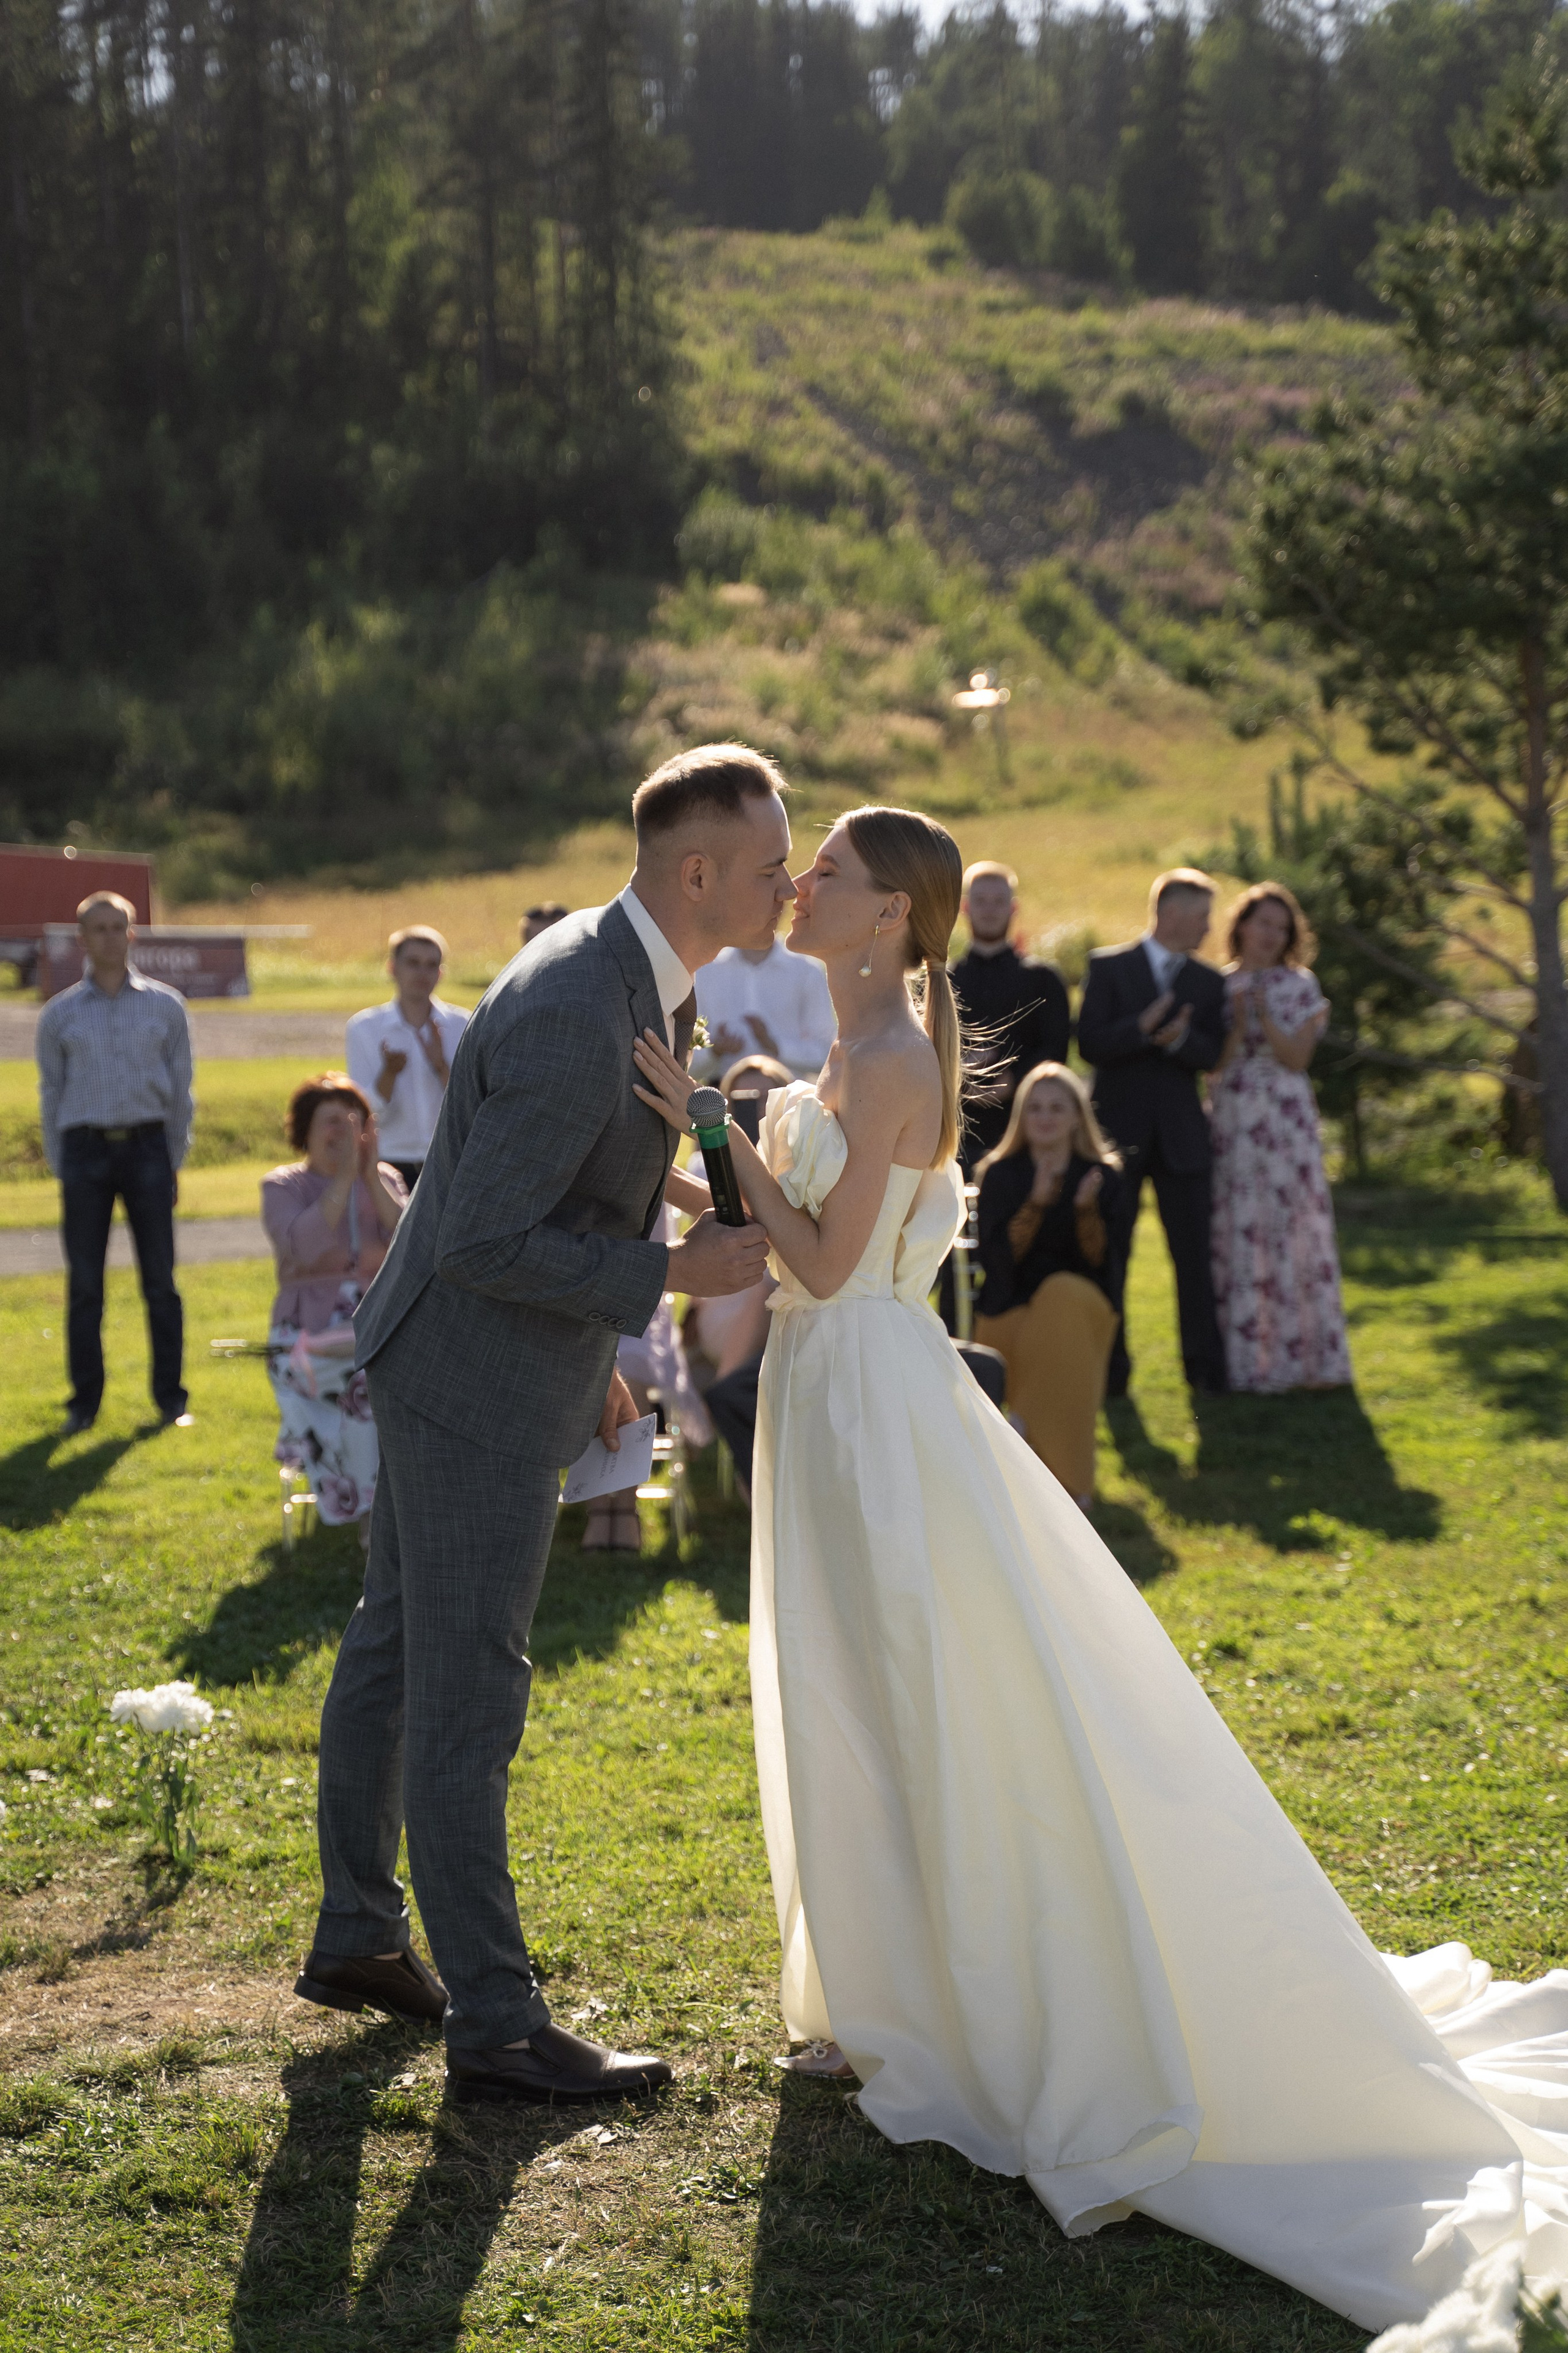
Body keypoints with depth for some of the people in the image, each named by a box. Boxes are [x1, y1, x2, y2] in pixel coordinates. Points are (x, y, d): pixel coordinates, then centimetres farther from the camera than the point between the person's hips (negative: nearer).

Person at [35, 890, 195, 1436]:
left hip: (148, 1146, 0)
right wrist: (59, 1166, 5)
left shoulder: (165, 1006, 7)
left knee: (160, 1281, 1)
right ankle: (84, 1401, 9)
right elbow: (50, 1094, 10)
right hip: (84, 1149, 0)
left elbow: (181, 1089, 10)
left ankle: (170, 1397, 9)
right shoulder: (59, 1014, 7)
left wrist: (174, 1162, 7)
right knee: (85, 1284, 1)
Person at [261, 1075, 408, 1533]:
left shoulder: (384, 1179, 14)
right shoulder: (281, 1186, 5)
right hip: (311, 1337, -3)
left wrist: (371, 1177, -8)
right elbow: (303, 1247, -17)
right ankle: (369, 1510, -22)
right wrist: (344, 1177, -15)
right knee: (363, 1379, -34)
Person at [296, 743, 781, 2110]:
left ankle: (357, 1938, 34)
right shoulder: (572, 1018, -28)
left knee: (397, 1651, 20)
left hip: (459, 1363, 10)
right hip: (477, 1380, -10)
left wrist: (592, 1352, 21)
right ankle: (494, 2023, 7)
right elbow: (481, 1240, -27)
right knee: (467, 1693, -2)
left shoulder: (636, 975, 4)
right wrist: (671, 1275, -22)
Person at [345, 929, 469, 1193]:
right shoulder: (364, 1028, 3)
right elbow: (369, 1116, -2)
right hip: (392, 1169, 0)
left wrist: (441, 1067, -18)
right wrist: (390, 1071, -20)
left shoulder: (462, 1026, 4)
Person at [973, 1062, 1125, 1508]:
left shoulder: (1104, 1176, 3)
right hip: (1011, 1314, -1)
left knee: (1065, 1294, -34)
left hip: (1084, 1308, 1)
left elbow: (1105, 1265, -5)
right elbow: (996, 1260, -9)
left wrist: (1086, 1209, -21)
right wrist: (1037, 1203, -21)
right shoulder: (1000, 1174, 2)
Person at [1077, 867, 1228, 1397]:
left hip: (1180, 1134, 2)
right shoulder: (1109, 967, 2)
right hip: (1119, 1131, -2)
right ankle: (1110, 1368, 10)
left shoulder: (1208, 982, 11)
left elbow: (1211, 1055, 0)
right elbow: (1090, 1044, -8)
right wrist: (1141, 1029, -23)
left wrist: (1179, 1039, -20)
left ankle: (1205, 1367, 7)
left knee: (1194, 1253, 0)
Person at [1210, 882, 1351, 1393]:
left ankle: (1307, 1357, 2)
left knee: (1296, 1230, -3)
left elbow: (1296, 1058, -4)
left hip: (1287, 1121, -1)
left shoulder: (1300, 986, 5)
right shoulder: (1217, 986, 6)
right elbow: (1216, 1062, 0)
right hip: (1231, 1122, 1)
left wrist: (1262, 1012, -14)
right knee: (1236, 1234, 0)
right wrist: (1239, 1017, -13)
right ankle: (1244, 1358, 5)